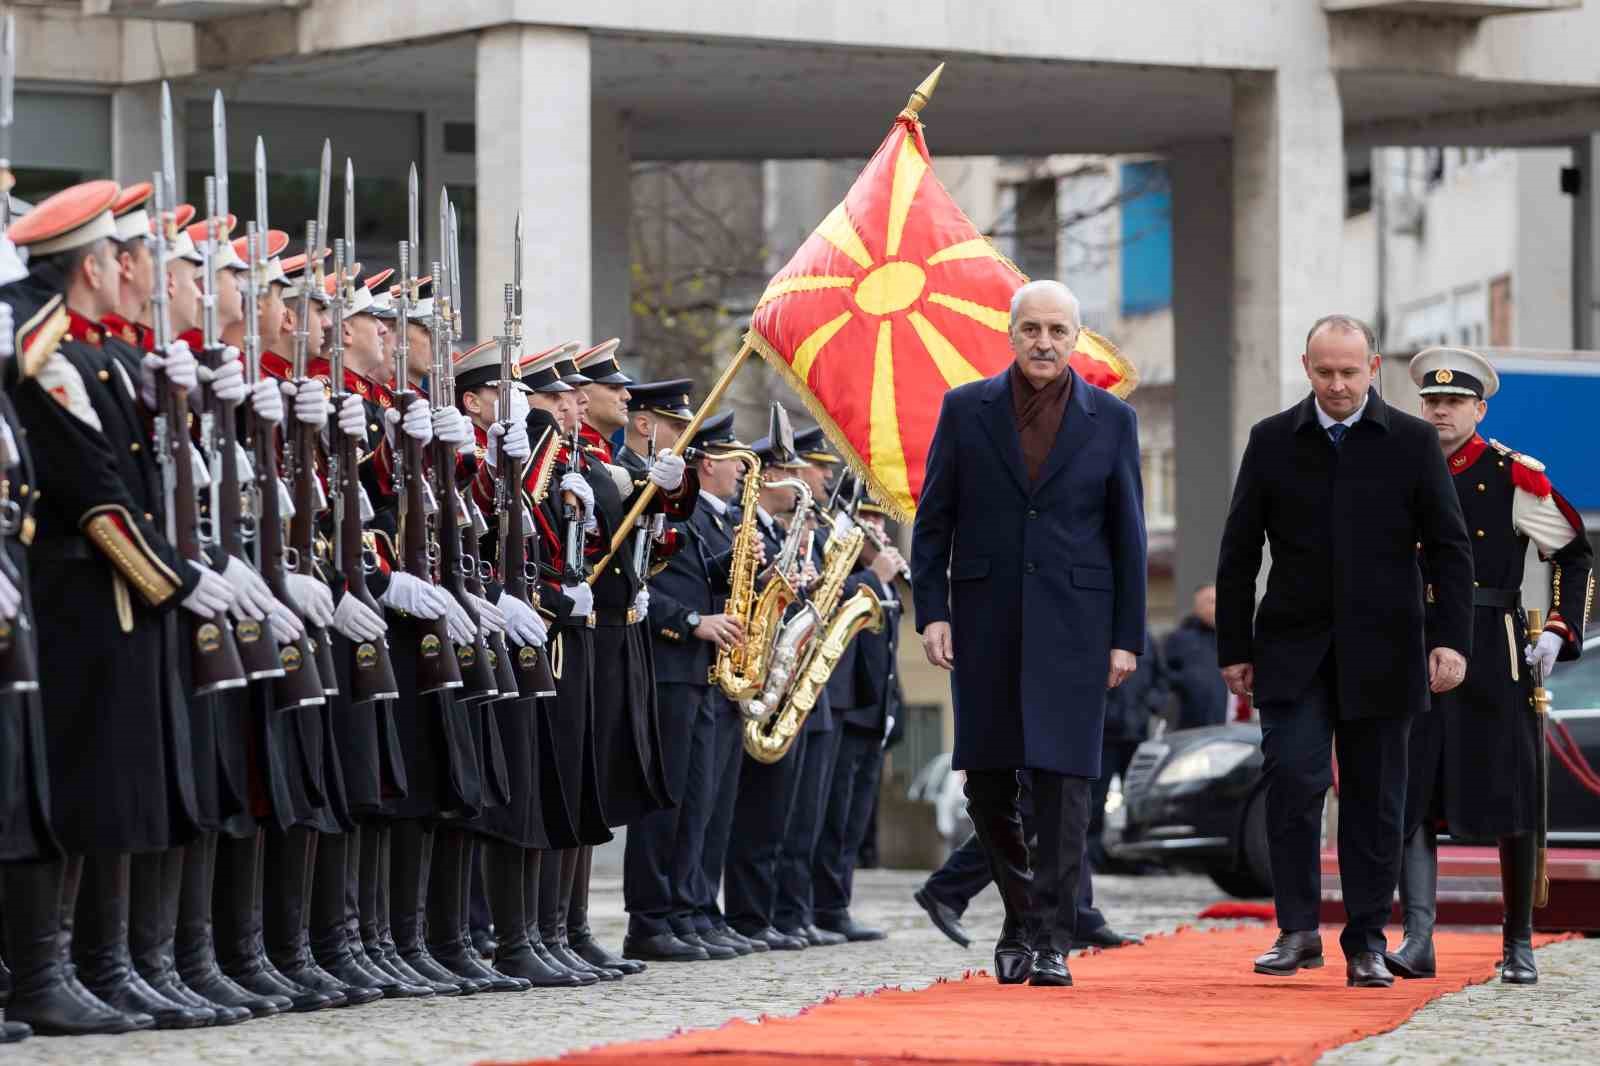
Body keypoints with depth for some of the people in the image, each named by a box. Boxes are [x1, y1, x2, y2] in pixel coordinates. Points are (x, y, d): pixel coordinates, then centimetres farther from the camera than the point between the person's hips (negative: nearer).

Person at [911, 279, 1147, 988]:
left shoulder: (1111, 420, 5)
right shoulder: (966, 410, 5)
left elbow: (1127, 536, 5)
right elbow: (933, 520, 6)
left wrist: (1127, 637, 0)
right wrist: (931, 612, -4)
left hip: (1072, 622, -1)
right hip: (985, 622, 1)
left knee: (1063, 781, -8)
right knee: (987, 782, 6)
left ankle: (1050, 939, -7)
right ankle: (1020, 911, 26)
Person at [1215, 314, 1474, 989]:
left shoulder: (1412, 443, 2)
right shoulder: (1273, 441, 5)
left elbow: (1449, 548, 2)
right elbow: (1239, 552, 8)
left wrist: (1451, 639, -8)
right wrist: (1234, 648, 5)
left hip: (1380, 651, 0)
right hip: (1295, 648, 0)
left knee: (1374, 800, 3)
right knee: (1292, 779, -14)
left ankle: (1366, 945, 11)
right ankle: (1297, 931, -6)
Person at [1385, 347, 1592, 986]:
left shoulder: (1514, 477, -2)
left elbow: (1575, 556, 4)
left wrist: (1559, 632, -5)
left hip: (1495, 656, -3)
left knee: (1510, 805, 3)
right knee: (1412, 797, -7)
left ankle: (1519, 944, 15)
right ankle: (1417, 940, -10)